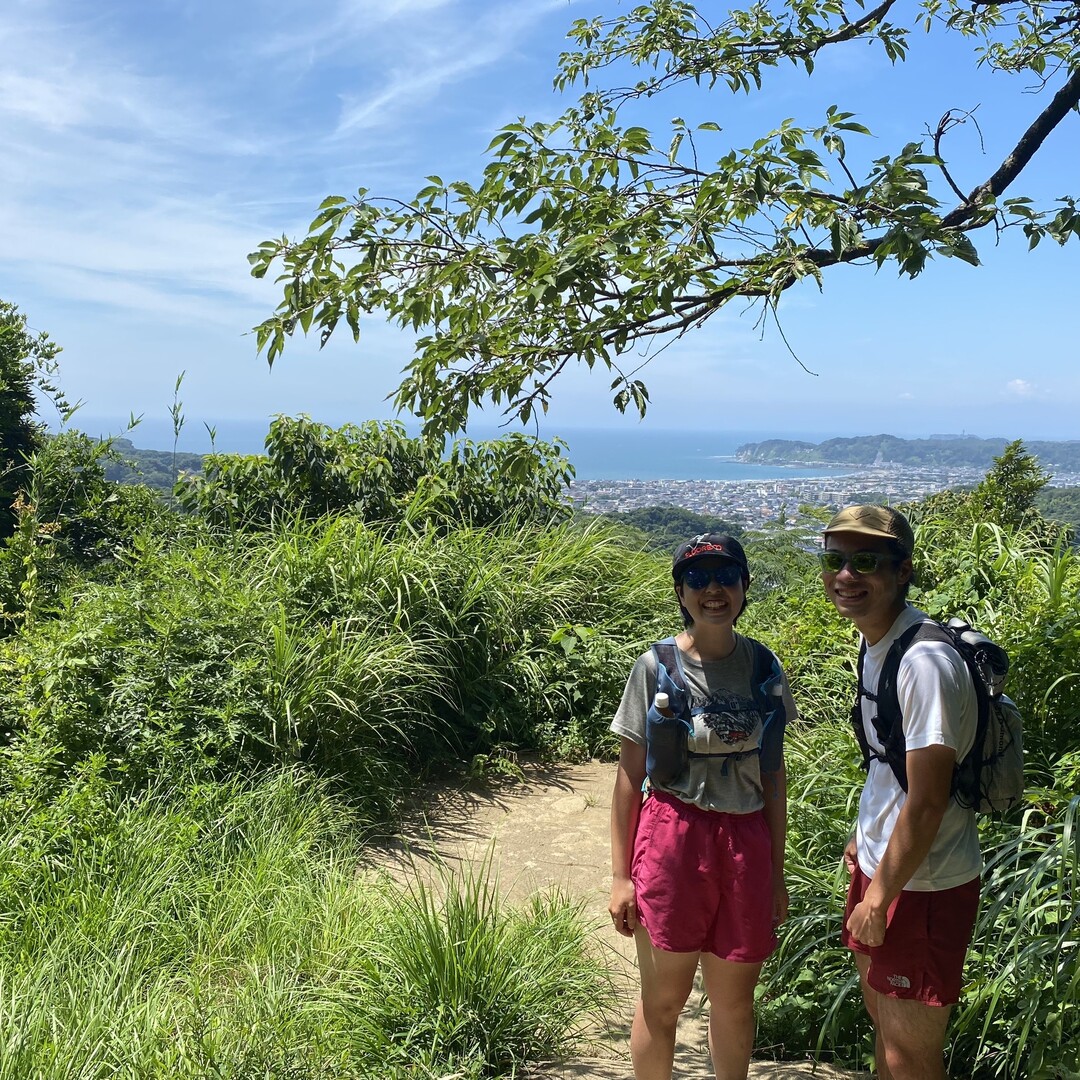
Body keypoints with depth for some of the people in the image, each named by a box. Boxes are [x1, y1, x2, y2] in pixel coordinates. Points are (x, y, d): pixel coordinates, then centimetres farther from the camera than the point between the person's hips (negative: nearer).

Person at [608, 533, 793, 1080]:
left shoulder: (763, 667, 2)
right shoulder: (656, 667, -8)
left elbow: (773, 774, 8)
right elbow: (629, 777, -4)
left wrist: (777, 870, 9)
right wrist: (621, 875, -4)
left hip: (746, 843, 3)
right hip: (673, 838, -3)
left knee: (735, 1000, 16)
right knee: (663, 1000, 9)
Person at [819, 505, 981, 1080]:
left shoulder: (925, 661, -26)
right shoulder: (876, 644, 4)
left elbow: (928, 800, -25)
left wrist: (880, 897, -17)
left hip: (922, 883, -9)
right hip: (881, 866, 9)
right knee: (883, 1019, 25)